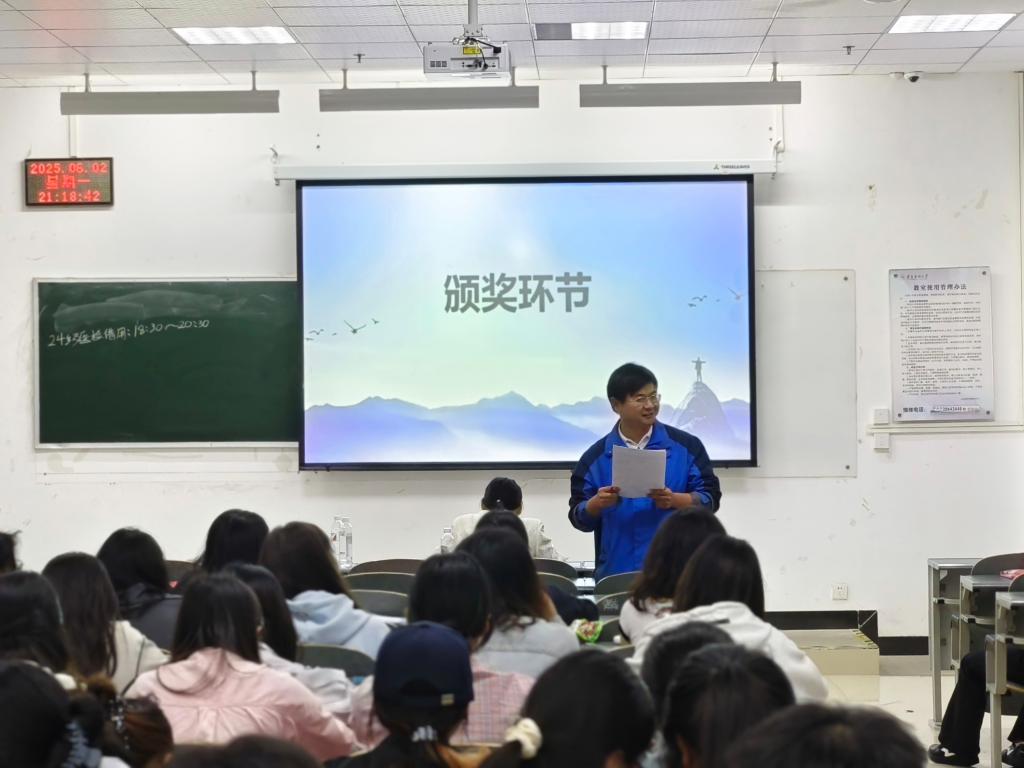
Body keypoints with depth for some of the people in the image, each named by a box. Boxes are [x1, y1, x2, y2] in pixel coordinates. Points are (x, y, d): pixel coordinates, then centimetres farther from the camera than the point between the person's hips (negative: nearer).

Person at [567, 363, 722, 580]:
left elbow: (710, 498, 3)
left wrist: (674, 500, -15)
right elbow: (579, 517, 7)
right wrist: (596, 504, -14)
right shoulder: (595, 457, 6)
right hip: (616, 575, 1)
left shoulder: (686, 446, 4)